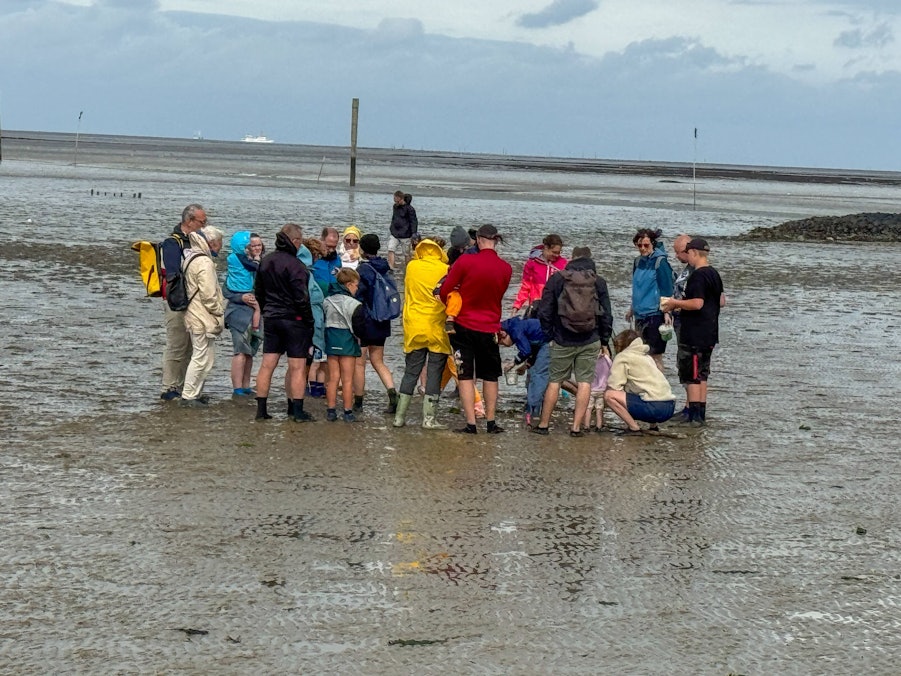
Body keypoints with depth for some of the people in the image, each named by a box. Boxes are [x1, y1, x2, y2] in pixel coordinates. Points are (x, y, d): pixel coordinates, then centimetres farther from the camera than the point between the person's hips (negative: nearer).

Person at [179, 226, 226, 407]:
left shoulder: (191, 259, 14)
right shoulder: (205, 263, -18)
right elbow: (209, 295, -22)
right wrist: (219, 312, -9)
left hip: (195, 316, 10)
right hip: (203, 319, -10)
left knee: (201, 357, 18)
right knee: (202, 357, -5)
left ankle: (195, 393, 23)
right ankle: (189, 395, -3)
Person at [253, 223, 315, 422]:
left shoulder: (265, 262, 7)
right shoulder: (295, 265, -16)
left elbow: (258, 292, 15)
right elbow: (302, 299, -16)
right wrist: (310, 323, -8)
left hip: (271, 319, 7)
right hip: (293, 320, -7)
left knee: (267, 365, 8)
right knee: (297, 368, -1)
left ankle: (261, 409, 10)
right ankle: (298, 411, 0)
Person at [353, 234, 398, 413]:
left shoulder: (363, 270, -15)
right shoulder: (385, 268, 6)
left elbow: (357, 297, -17)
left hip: (365, 320, -7)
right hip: (382, 322, 7)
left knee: (359, 363, 4)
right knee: (378, 361, 14)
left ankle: (358, 402, 9)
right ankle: (392, 393, -6)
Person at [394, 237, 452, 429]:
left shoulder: (411, 267, 1)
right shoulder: (445, 270, -7)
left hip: (413, 329, 3)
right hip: (437, 329, -3)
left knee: (410, 372, 11)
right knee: (434, 374, 3)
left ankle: (400, 416, 10)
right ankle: (429, 418, 1)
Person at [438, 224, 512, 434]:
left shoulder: (465, 261, -14)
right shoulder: (506, 268, -4)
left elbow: (444, 291, -8)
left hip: (464, 325, -2)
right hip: (490, 328, 2)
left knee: (466, 376, 3)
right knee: (490, 377, 15)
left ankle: (471, 423, -2)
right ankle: (491, 422, 18)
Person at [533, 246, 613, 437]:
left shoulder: (556, 279, -1)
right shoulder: (598, 282, 1)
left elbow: (544, 312, 0)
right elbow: (606, 315, 4)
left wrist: (549, 335, 11)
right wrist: (604, 342, 13)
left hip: (563, 341, 0)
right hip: (590, 342, 0)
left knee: (554, 381, 9)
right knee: (585, 382, 3)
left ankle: (543, 424, 12)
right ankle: (576, 427, -2)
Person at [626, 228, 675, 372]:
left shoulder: (660, 262, -10)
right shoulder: (638, 262, 11)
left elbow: (666, 289, -11)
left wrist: (666, 312, -16)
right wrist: (632, 309, 28)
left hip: (655, 315, -7)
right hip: (640, 315, 7)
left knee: (655, 355, -5)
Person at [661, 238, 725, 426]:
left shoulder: (698, 276, -17)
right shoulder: (714, 274, 12)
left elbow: (697, 303, -25)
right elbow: (722, 301, 20)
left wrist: (676, 303, -11)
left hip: (694, 334, -9)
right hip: (709, 334, 9)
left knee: (691, 376, -5)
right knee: (701, 375, 14)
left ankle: (694, 416, -6)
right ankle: (701, 414, 16)